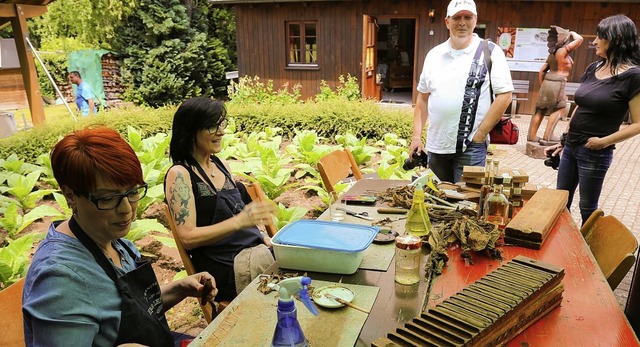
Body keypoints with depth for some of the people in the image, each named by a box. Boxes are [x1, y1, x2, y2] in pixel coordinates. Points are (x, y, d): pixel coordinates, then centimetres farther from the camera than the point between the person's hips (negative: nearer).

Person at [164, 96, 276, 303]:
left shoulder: (221, 165, 13)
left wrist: (265, 238, 3)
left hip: (256, 249, 7)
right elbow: (188, 237, -15)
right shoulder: (179, 174, -8)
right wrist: (239, 221, -27)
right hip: (225, 268, -7)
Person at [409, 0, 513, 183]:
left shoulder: (490, 52, -4)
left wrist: (479, 136, -12)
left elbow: (504, 95, -8)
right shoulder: (434, 54, 8)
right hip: (435, 146, 4)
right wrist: (416, 136, 6)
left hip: (470, 147, -4)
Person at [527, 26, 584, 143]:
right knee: (560, 109, 2)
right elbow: (580, 39, -6)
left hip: (547, 82, 8)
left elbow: (541, 71, 15)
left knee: (541, 110, 9)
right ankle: (547, 137, -4)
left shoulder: (552, 54, 16)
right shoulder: (563, 51, -8)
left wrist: (542, 85, 20)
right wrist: (572, 33, 13)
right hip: (557, 83, -8)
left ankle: (532, 135, 11)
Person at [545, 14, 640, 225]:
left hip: (595, 153, -7)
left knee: (587, 208, 7)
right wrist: (564, 140, 12)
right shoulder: (593, 68, 7)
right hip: (571, 147, 7)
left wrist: (604, 141, -19)